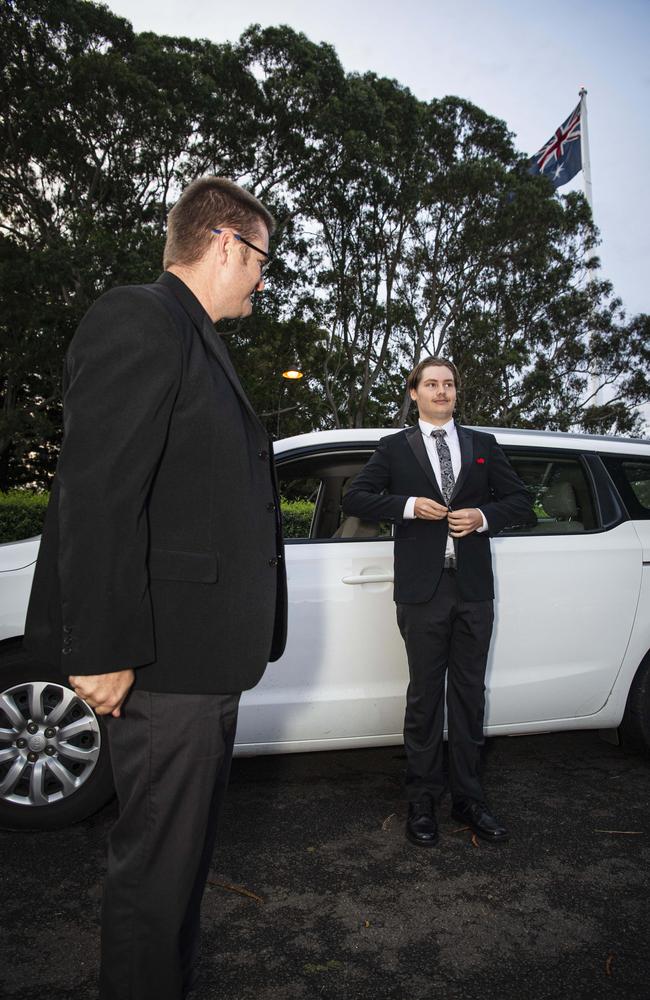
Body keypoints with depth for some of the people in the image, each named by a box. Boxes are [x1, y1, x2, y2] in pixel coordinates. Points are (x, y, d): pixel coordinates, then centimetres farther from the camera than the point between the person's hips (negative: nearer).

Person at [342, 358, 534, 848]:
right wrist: (408, 505, -13)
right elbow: (355, 498, 1)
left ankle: (469, 799, 23)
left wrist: (484, 516, -8)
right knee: (424, 697, 7)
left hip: (473, 590, 2)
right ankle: (423, 802, 19)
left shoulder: (484, 445, 12)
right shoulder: (395, 447, 7)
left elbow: (520, 500, 12)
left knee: (469, 696, 10)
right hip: (423, 591, -2)